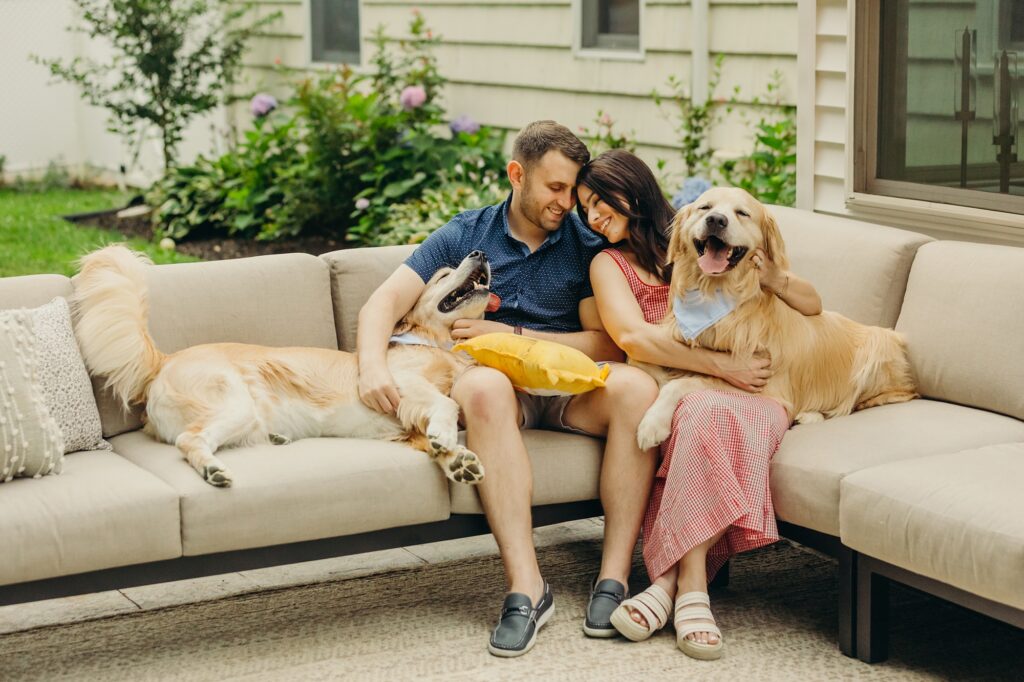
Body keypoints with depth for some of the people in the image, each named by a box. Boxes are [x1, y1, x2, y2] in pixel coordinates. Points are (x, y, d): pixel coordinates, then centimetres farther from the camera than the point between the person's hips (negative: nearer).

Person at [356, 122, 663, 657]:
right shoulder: (463, 236, 8)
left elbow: (608, 345, -1)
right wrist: (372, 366, -22)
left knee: (636, 386, -32)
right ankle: (527, 587, -40)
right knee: (484, 386, -39)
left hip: (571, 390, 1)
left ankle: (614, 577, -30)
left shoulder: (587, 246, 8)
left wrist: (512, 335, -9)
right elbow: (384, 302, -1)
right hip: (501, 386, -1)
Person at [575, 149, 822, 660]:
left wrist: (774, 279, -8)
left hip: (749, 393, 1)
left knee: (705, 415, -35)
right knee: (701, 412, -36)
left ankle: (672, 580, -37)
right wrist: (721, 365, -16)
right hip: (668, 392, 0)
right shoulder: (609, 263, 13)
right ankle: (690, 588, -37)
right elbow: (633, 337, -8)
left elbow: (813, 306, 14)